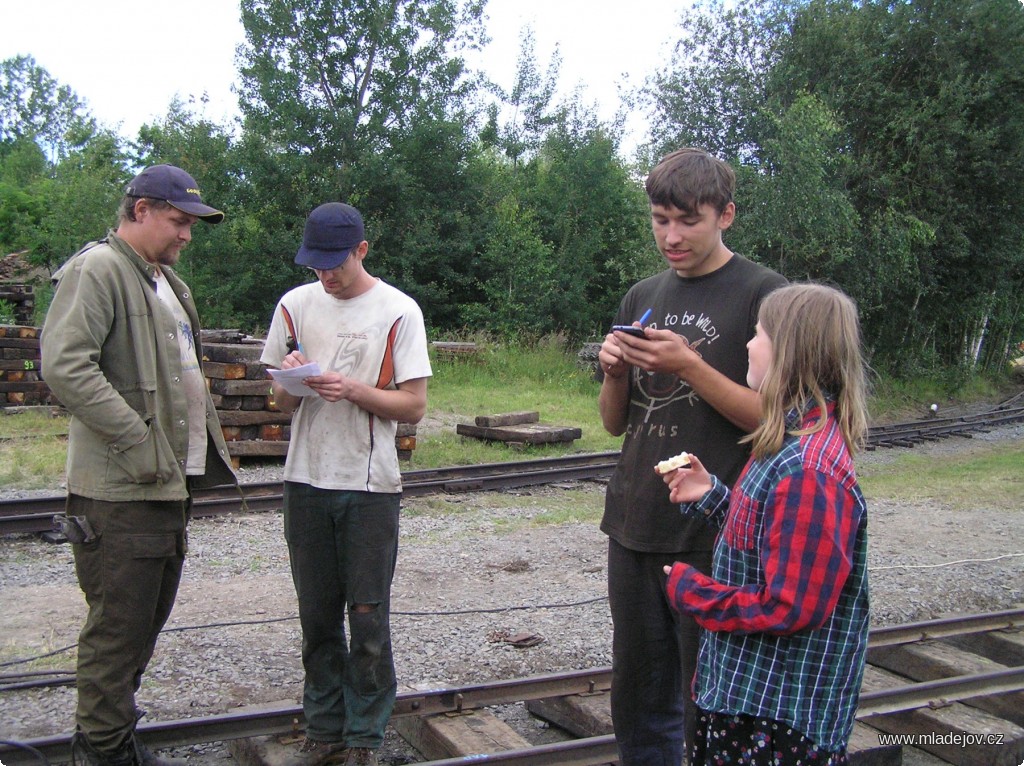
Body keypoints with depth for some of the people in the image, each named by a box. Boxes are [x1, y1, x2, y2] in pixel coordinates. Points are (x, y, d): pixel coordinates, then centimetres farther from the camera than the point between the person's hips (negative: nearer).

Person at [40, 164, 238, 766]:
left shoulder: (166, 280, 20)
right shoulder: (97, 270, -11)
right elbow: (66, 367, -23)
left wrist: (203, 442, 16)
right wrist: (139, 443, -22)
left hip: (173, 481, 10)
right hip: (122, 489, -10)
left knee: (150, 615, 17)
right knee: (120, 622, -1)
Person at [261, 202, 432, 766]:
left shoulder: (398, 311, -4)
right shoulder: (296, 305, 8)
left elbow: (414, 405, -6)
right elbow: (281, 401, 12)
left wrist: (354, 390, -20)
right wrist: (291, 381, -11)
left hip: (370, 485, -3)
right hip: (306, 480, 4)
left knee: (368, 618, 2)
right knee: (317, 615, 12)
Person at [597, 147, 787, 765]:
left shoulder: (762, 293, -6)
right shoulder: (643, 297, 12)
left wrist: (689, 366, -19)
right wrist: (615, 373, -5)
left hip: (713, 536, -5)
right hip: (633, 529, 6)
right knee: (637, 707, 17)